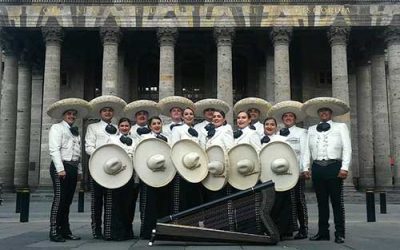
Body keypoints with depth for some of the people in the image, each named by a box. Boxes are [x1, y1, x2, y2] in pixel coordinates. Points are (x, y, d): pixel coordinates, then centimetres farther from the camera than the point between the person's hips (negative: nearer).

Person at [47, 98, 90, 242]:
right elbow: (54, 149, -9)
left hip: (73, 167, 7)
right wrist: (60, 169, -17)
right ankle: (54, 232, -5)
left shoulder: (75, 131, 22)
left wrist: (79, 170, 15)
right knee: (59, 199, -10)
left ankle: (65, 231, 13)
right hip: (61, 166, -7)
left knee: (68, 200, 8)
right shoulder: (57, 128, 2)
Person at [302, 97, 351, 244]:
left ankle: (339, 233, 5)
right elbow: (307, 150, 14)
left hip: (334, 167, -3)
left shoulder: (340, 127, 9)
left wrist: (344, 167, -9)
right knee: (321, 201, 7)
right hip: (317, 167, 3)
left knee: (337, 201, -1)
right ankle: (323, 232, 13)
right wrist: (306, 168, 4)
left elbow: (347, 148, 1)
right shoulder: (311, 129, 17)